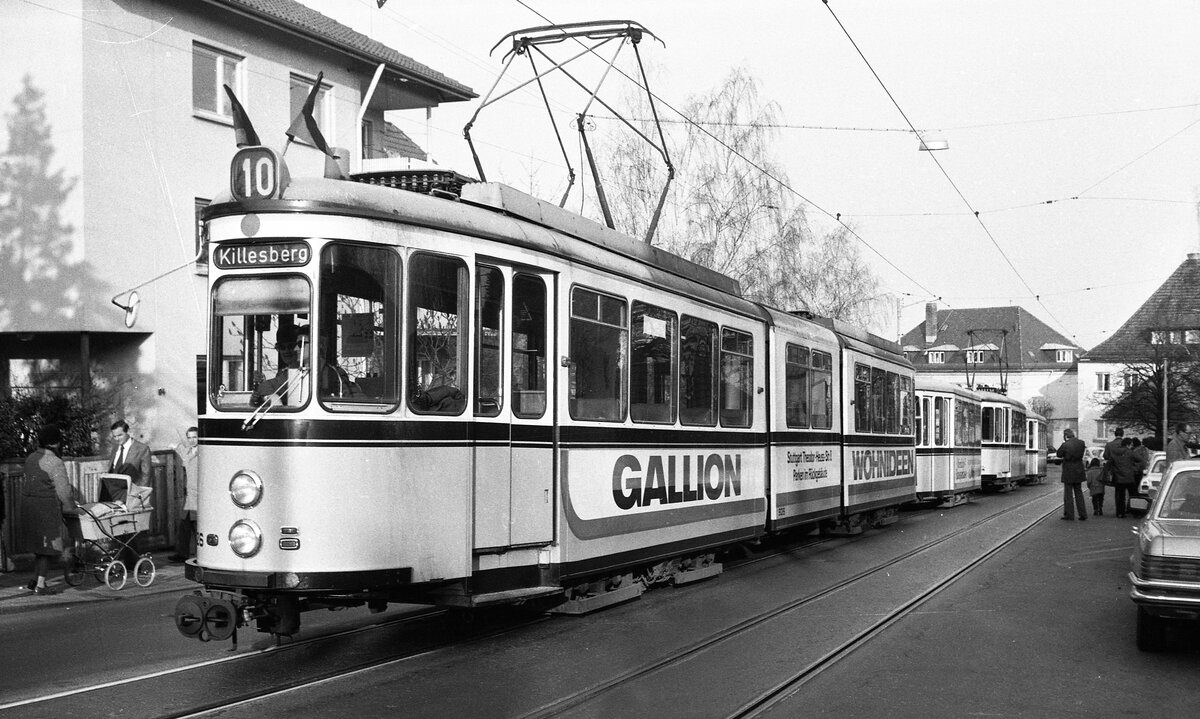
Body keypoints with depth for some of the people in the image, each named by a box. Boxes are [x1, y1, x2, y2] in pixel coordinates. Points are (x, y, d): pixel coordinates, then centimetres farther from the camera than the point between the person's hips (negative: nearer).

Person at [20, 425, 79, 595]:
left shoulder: (30, 458, 11)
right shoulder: (55, 463, -14)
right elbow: (63, 490, -14)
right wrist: (71, 507, 1)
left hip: (28, 503, 8)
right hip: (47, 506, -8)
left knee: (39, 545, 19)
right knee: (47, 546, 1)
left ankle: (35, 580, 22)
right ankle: (40, 585, 2)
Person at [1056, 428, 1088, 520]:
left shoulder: (1065, 445, -18)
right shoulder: (1081, 443, -2)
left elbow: (1059, 454, -4)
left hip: (1068, 472, -5)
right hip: (1078, 471, 5)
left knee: (1068, 493, 5)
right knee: (1078, 492, 14)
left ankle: (1069, 514, 7)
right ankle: (1083, 515, 14)